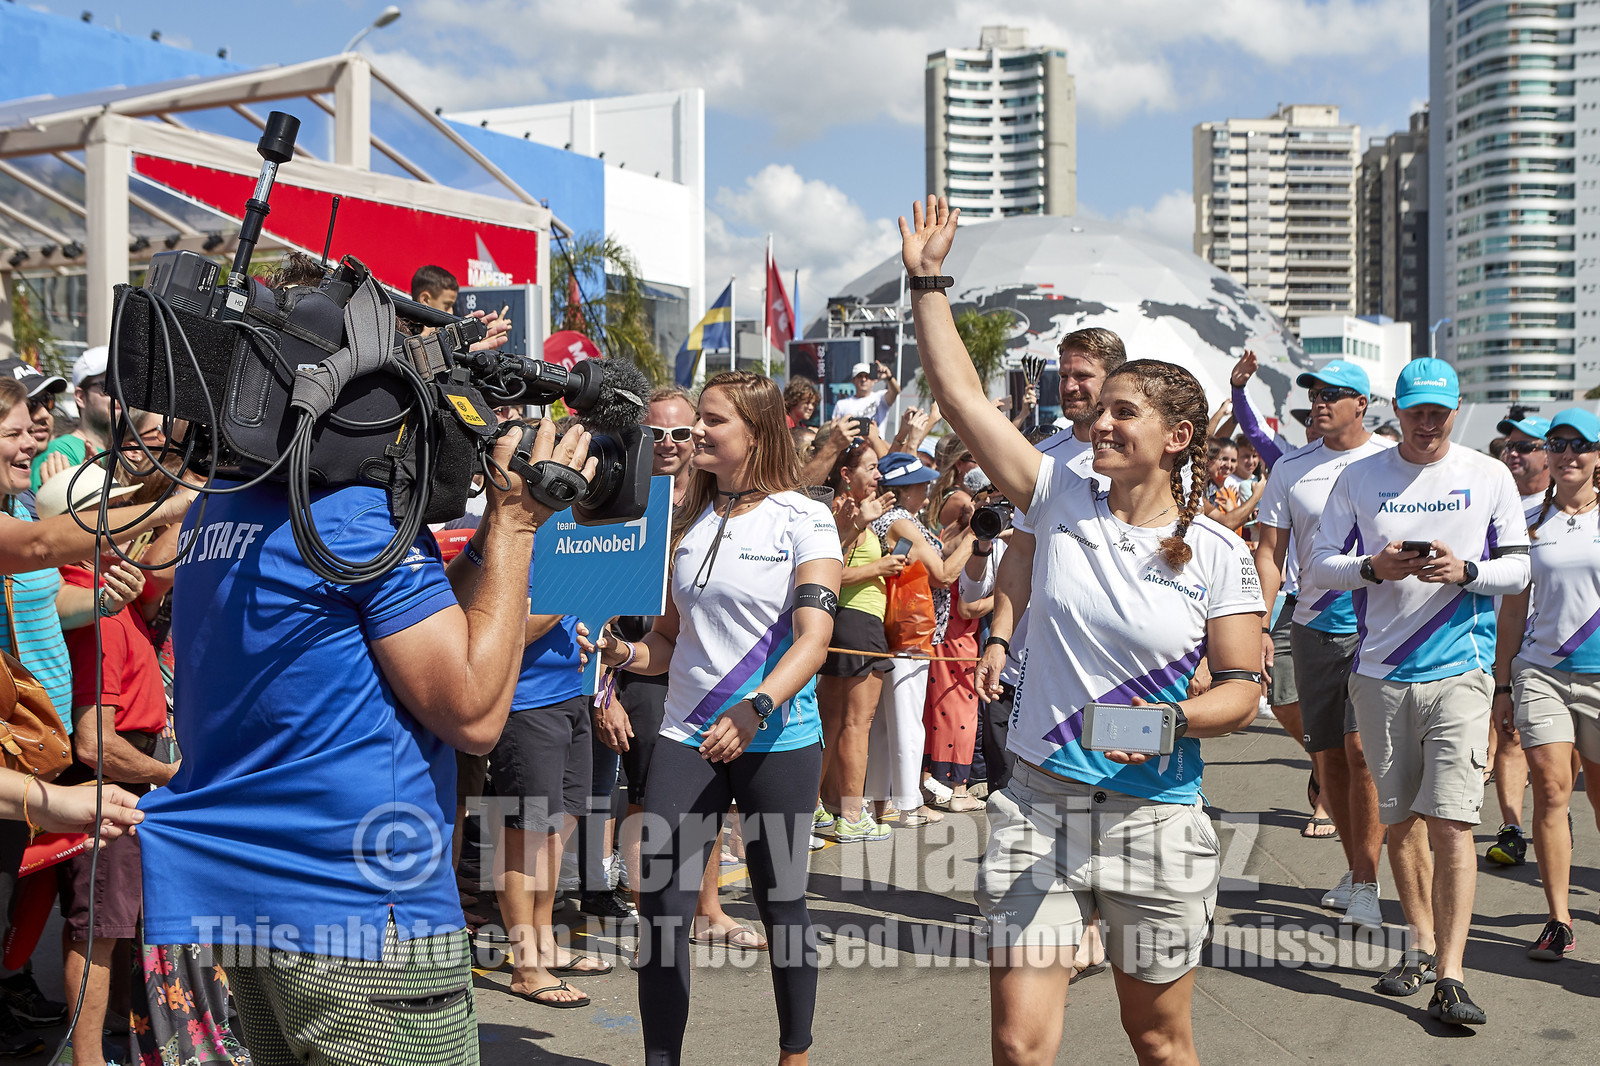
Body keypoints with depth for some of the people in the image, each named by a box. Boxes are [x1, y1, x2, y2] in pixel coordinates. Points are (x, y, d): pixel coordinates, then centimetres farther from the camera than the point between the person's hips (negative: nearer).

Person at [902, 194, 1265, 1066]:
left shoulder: (1219, 555, -4)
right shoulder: (1061, 502, 0)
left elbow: (1243, 688, -2)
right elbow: (961, 397, -2)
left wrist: (1174, 718, -22)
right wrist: (927, 281, -1)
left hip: (1154, 814, -1)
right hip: (1039, 803, 1)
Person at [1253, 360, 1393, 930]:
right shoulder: (1290, 468, 7)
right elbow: (1270, 552, 6)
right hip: (1313, 627, 4)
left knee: (1361, 748, -14)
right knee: (1326, 757, 8)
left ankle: (1366, 885, -8)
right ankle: (1355, 868, 25)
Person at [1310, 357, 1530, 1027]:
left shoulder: (1489, 477, 5)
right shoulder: (1359, 478, 6)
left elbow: (1517, 569, 6)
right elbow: (1319, 567, 4)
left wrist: (1465, 571, -14)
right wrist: (1374, 567, -15)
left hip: (1459, 673, -2)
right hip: (1381, 675, 2)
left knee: (1451, 824, -11)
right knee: (1400, 821, 11)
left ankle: (1450, 978, -7)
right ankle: (1421, 948, 28)